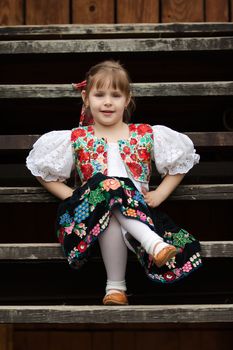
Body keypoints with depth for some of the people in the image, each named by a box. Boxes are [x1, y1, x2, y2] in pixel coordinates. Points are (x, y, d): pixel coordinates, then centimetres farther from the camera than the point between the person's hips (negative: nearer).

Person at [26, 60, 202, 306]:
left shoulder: (146, 135, 12)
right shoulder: (77, 139, 12)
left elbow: (179, 163, 20)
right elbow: (44, 172, 19)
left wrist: (159, 194, 6)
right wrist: (71, 196, 4)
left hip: (138, 210, 0)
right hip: (91, 214, 0)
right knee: (108, 186, -37)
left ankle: (115, 286, -36)